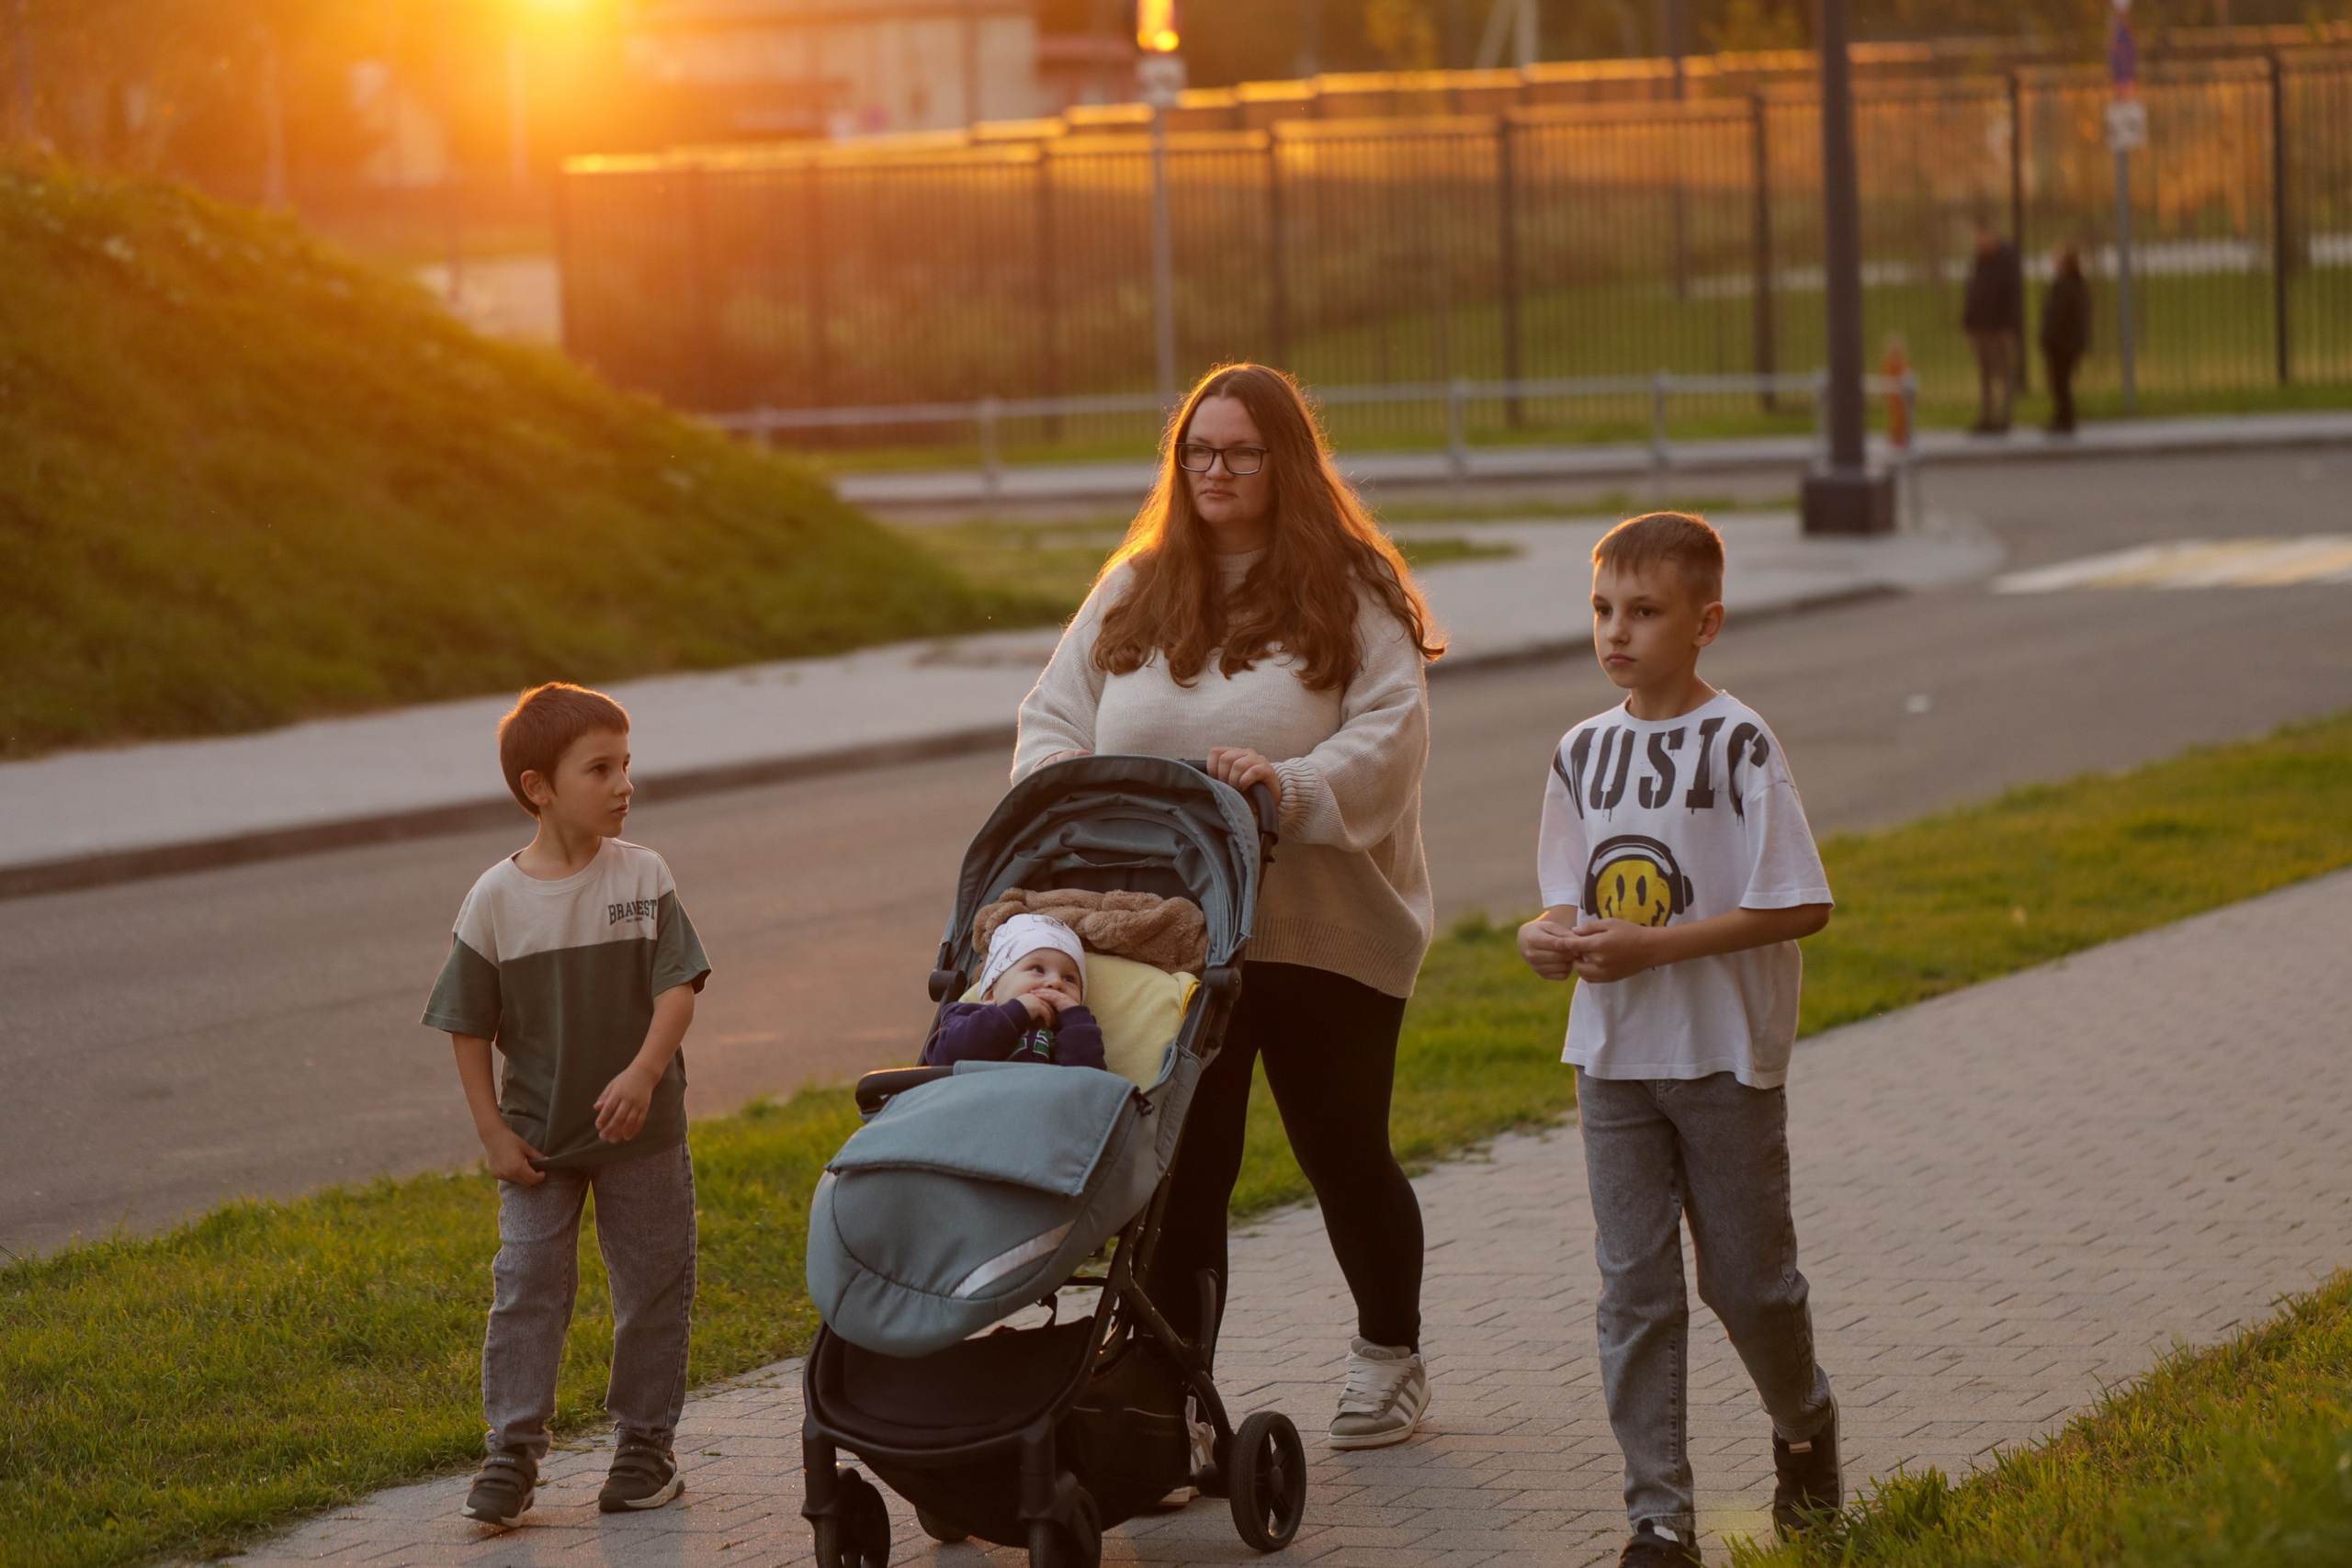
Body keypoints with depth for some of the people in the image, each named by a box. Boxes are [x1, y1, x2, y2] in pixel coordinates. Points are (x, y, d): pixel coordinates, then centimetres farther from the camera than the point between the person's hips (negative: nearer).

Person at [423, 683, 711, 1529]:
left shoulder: (642, 877, -6)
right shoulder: (497, 898, -7)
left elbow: (677, 986, -10)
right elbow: (469, 1028, -1)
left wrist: (643, 1074, -25)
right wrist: (493, 1133, -5)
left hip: (641, 1133, 1)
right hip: (538, 1138, -1)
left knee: (653, 1286, 7)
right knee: (527, 1286, -3)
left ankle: (646, 1443, 20)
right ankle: (513, 1451, 3)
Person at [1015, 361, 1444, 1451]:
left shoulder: (1351, 590, -1)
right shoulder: (1134, 592, 12)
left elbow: (1391, 732, -11)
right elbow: (1054, 716, 12)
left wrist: (1289, 784, -27)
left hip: (1325, 933, -3)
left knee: (1342, 1151, 8)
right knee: (1180, 1168, 1)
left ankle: (1390, 1356, 29)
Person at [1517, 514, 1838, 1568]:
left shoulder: (1740, 745, -12)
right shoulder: (1584, 751, 5)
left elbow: (1799, 906, -16)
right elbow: (1574, 901, 11)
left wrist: (1650, 947, -21)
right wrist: (1551, 936, -13)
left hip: (1725, 1054, -4)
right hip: (1612, 1053, 4)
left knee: (1747, 1274, 8)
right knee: (1633, 1285, 2)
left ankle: (1804, 1427, 37)